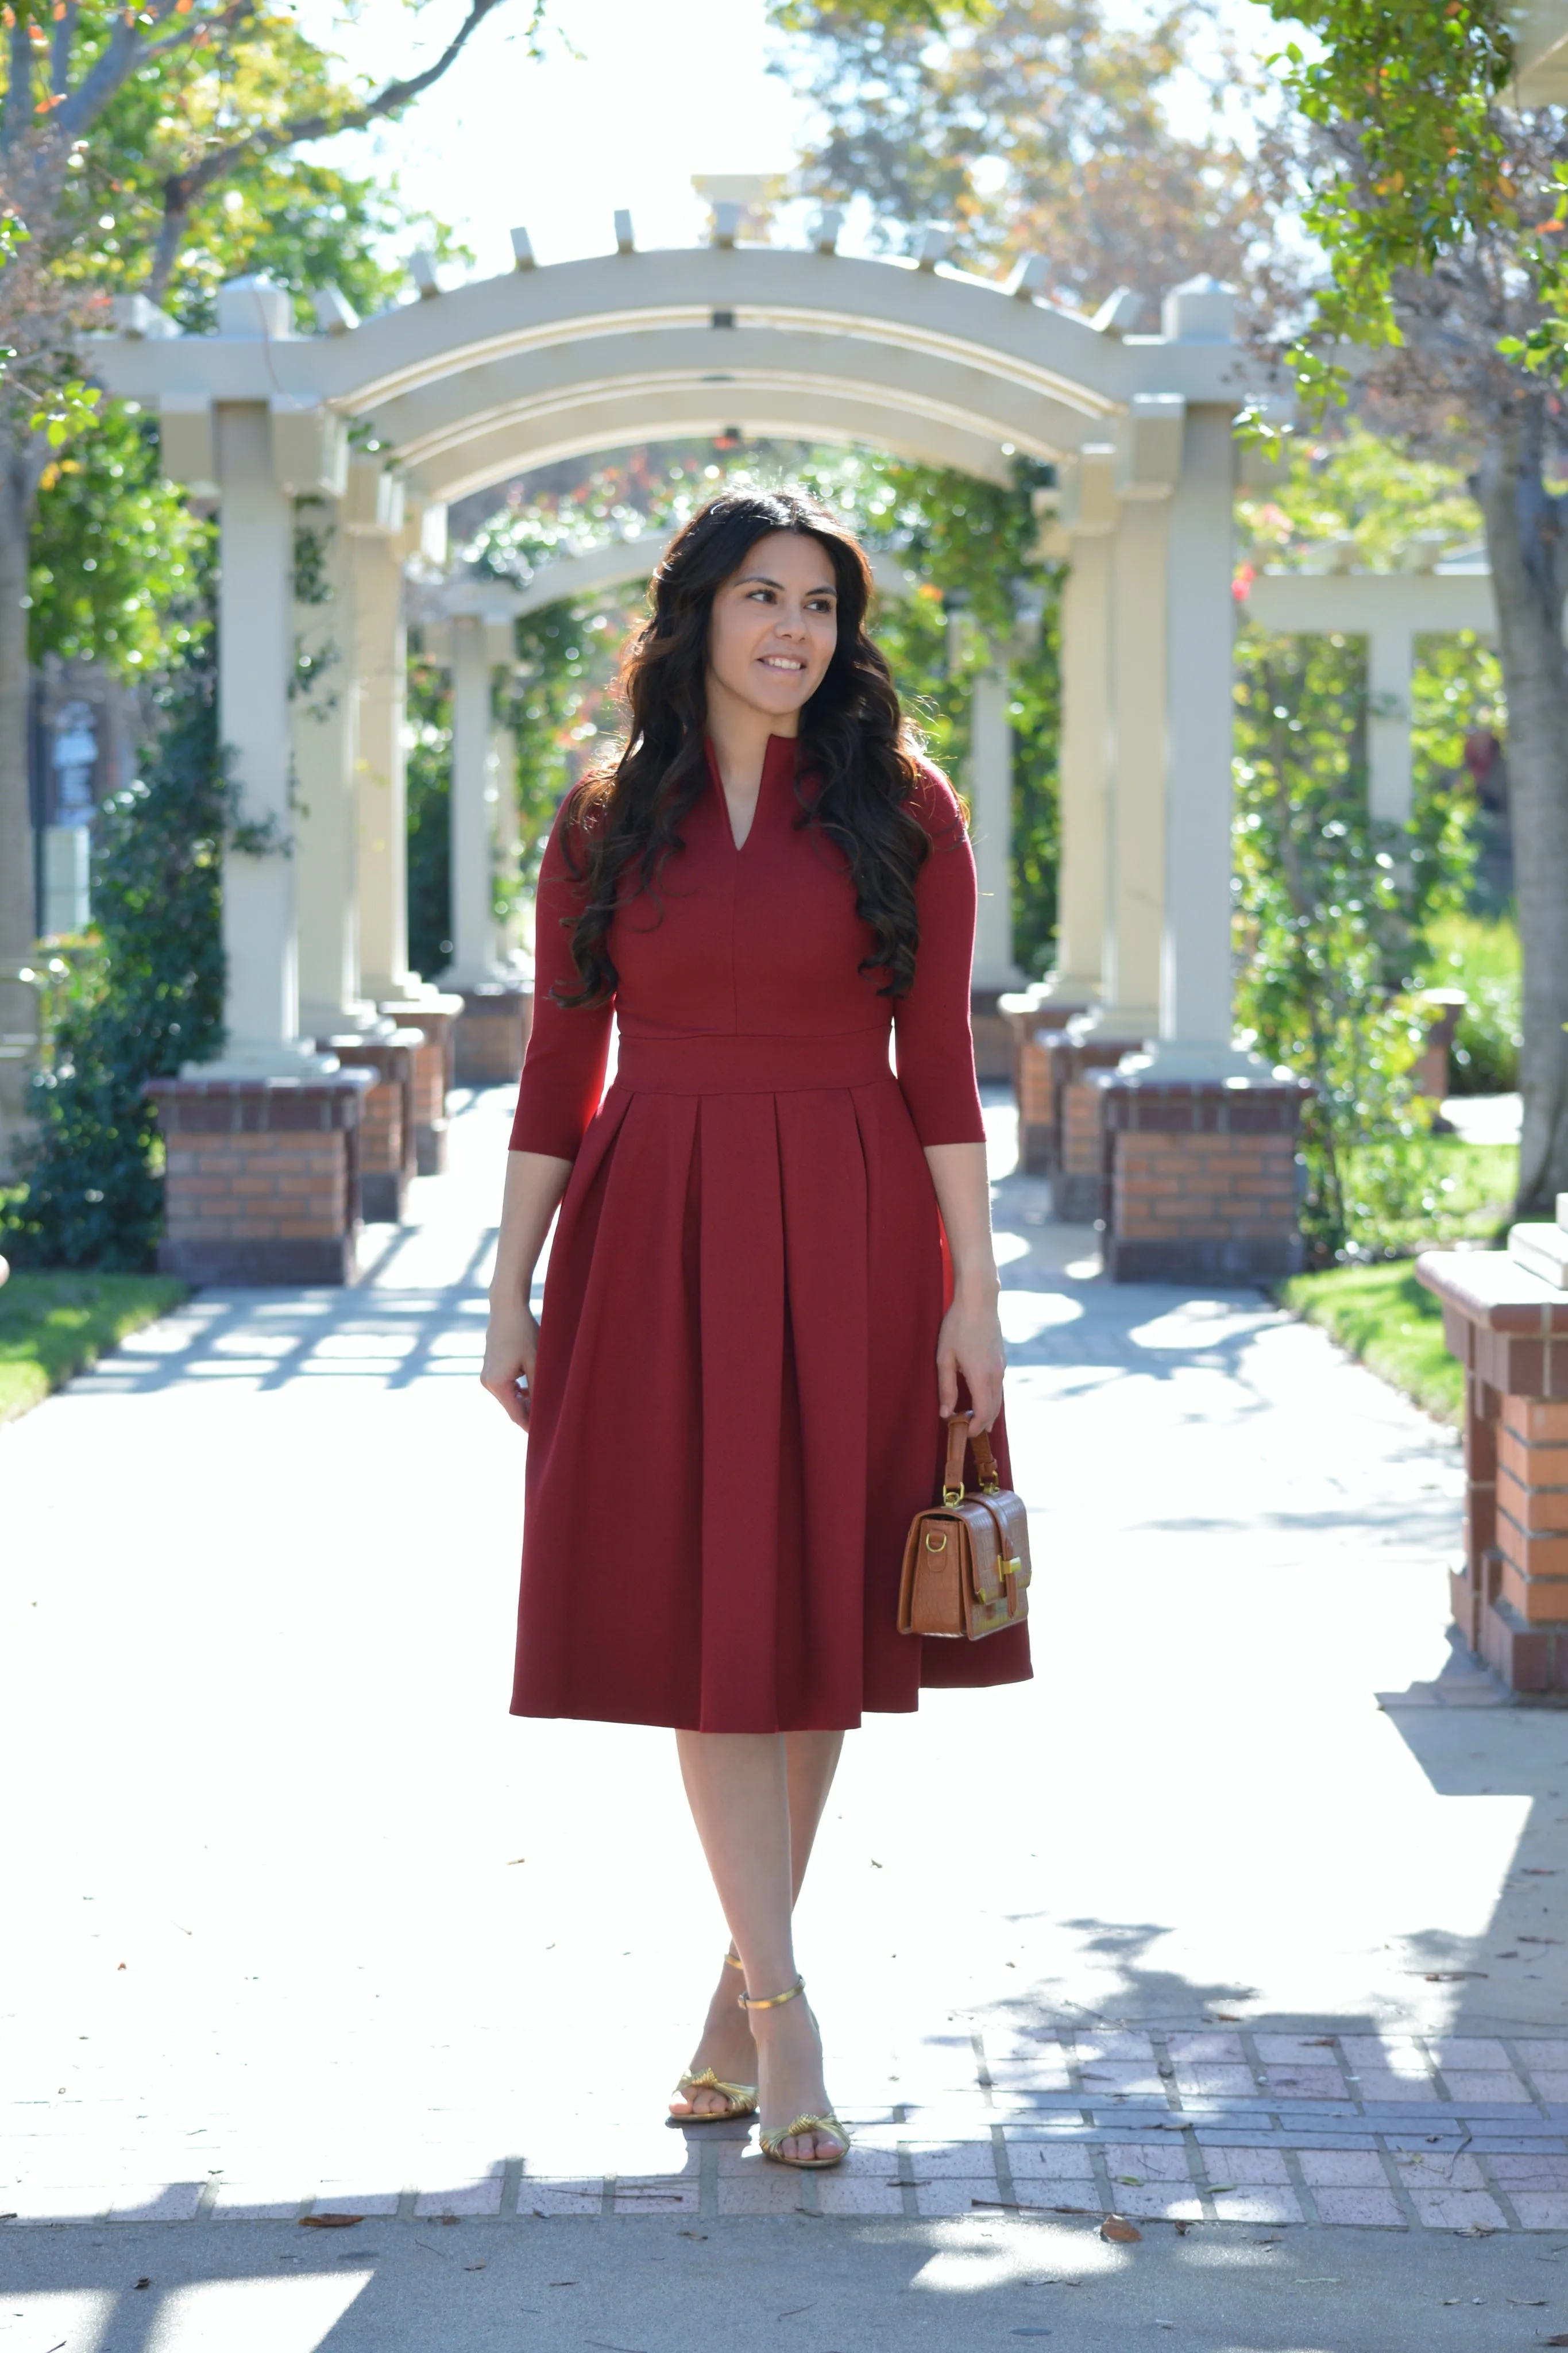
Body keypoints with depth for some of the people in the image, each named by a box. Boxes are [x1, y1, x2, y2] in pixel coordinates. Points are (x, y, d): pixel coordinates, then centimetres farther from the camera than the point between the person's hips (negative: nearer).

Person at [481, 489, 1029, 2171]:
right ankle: (785, 2023, -6)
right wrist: (510, 1295, 4)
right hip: (659, 1241, 0)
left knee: (815, 1611, 4)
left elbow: (939, 1059, 0)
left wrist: (973, 1288, -5)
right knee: (700, 1616, -6)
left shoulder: (899, 810, 2)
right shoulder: (608, 824, 5)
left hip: (846, 1241, 0)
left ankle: (746, 1990, 18)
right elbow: (559, 1073, 7)